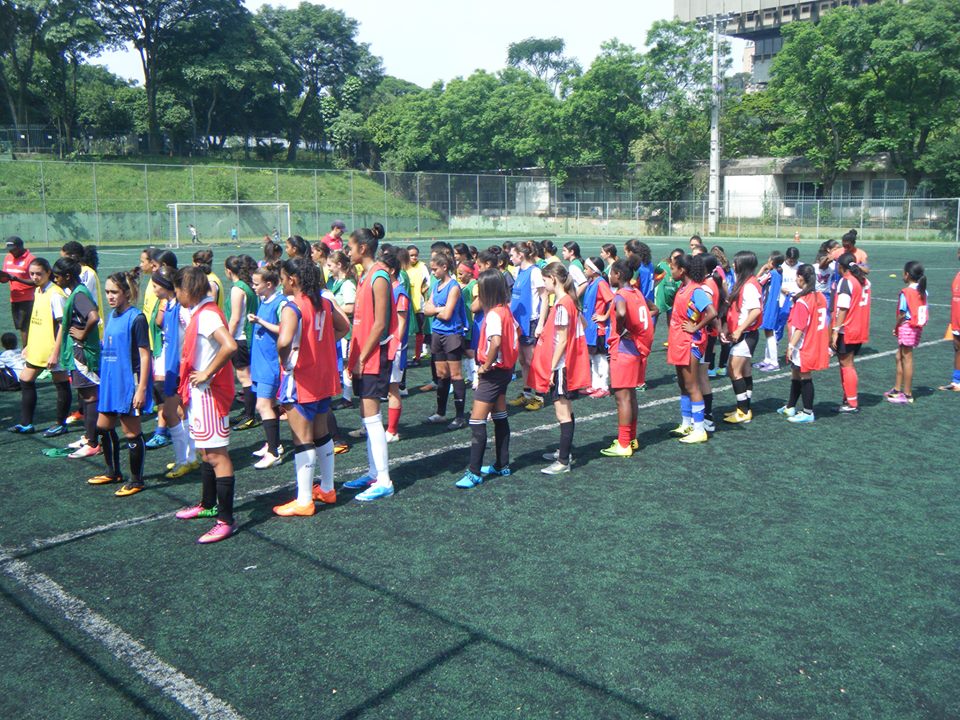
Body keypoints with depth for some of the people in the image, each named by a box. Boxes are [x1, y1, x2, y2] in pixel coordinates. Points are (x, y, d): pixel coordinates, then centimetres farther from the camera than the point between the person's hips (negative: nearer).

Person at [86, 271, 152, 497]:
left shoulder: (136, 318, -15)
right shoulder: (112, 315, 9)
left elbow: (144, 355, -17)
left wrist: (141, 389, -21)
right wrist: (102, 380, 18)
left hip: (128, 382, -9)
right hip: (110, 380, 9)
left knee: (131, 432, 2)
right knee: (103, 427, 17)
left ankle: (136, 480, 15)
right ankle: (113, 472, 34)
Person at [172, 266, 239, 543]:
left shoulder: (206, 315, -19)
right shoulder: (199, 313, 12)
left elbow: (230, 345, -36)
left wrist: (207, 373, -25)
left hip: (209, 393, -11)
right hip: (199, 394, 11)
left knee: (217, 454, -7)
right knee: (205, 451, 21)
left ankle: (226, 520, -2)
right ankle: (209, 505, 36)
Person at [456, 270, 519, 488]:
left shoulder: (493, 314, -21)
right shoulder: (505, 310, 7)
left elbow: (495, 342, -36)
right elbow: (516, 332, 21)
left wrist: (486, 365, -22)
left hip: (494, 371, -10)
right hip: (504, 369, 10)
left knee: (477, 420, -9)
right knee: (500, 417, 17)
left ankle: (474, 472, -8)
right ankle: (502, 465, 27)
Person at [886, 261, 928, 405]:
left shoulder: (906, 292, -16)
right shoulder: (923, 292, 6)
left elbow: (902, 314, -18)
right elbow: (924, 312, 7)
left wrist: (896, 327, -3)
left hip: (907, 327, -8)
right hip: (917, 327, 8)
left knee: (907, 359, -1)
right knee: (900, 357, 18)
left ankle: (907, 395, 6)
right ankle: (897, 389, 25)